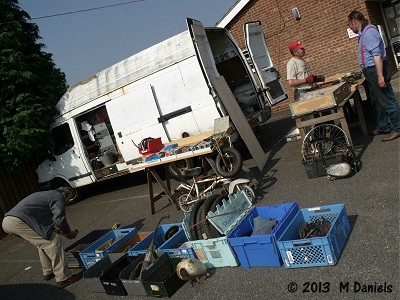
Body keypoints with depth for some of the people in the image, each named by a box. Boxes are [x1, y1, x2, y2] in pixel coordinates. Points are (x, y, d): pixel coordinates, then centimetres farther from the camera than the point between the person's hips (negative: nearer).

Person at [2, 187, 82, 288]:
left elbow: (46, 221, 33)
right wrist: (69, 232, 3)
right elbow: (59, 218, -14)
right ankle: (63, 278, -3)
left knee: (43, 241, 24)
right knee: (53, 241, -6)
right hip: (19, 222, -10)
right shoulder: (57, 197, 3)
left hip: (7, 221, 10)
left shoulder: (45, 195, 31)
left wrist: (61, 231, 27)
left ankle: (48, 272, 30)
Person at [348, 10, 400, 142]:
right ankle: (383, 127, 29)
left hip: (376, 70, -11)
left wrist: (380, 75, -29)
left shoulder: (368, 32, -18)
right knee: (377, 102, 18)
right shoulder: (363, 32, 15)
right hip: (371, 72, 11)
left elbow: (377, 55, -25)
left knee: (387, 101, -4)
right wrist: (366, 71, 28)